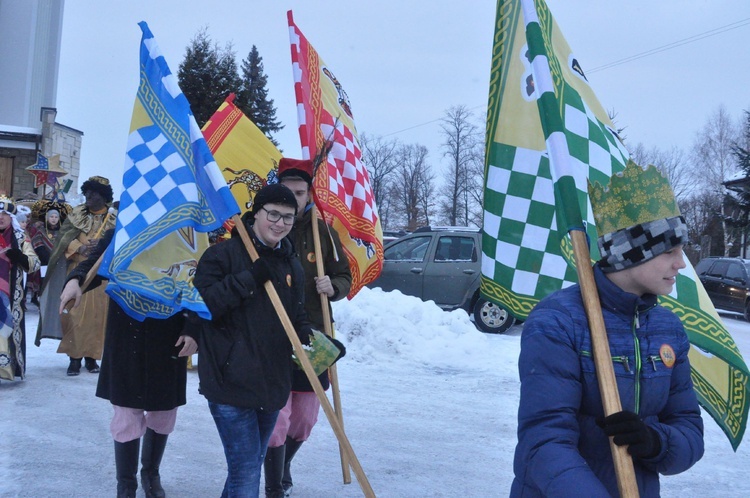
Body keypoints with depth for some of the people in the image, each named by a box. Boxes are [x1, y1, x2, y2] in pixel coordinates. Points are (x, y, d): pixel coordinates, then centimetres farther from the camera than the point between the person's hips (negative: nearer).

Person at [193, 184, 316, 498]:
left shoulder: (292, 266, 11)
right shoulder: (224, 254, -9)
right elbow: (202, 302, -17)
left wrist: (316, 341, -4)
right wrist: (249, 278, -22)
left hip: (272, 383, 7)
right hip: (230, 381, -7)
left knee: (250, 464, 19)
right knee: (246, 469, -10)